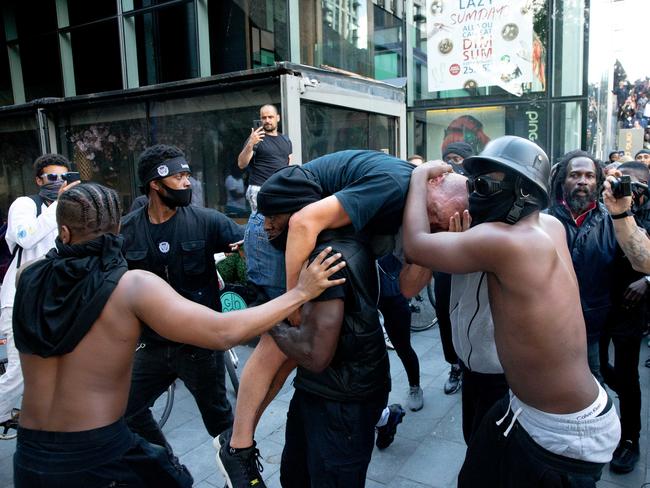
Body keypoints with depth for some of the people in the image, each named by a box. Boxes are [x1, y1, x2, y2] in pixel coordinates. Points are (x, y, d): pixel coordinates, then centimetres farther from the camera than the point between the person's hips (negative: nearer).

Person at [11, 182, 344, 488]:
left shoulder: (28, 278, -6)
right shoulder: (133, 286, -19)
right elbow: (224, 332, -25)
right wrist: (300, 292, -18)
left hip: (29, 457, 4)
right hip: (99, 455, -4)